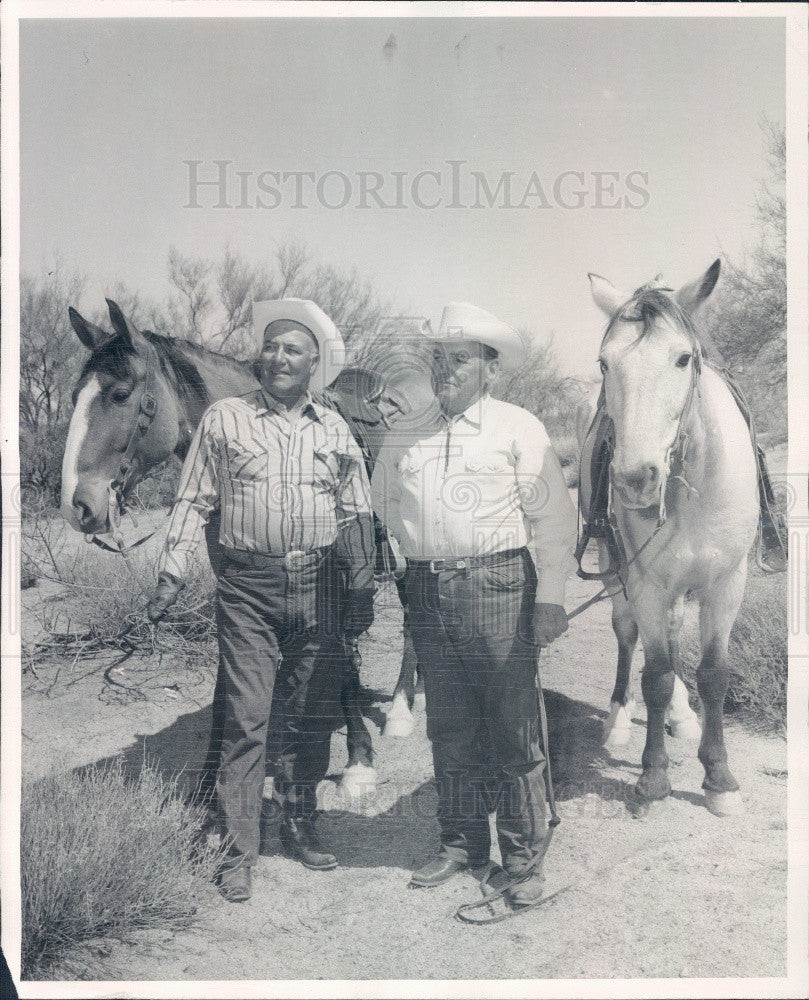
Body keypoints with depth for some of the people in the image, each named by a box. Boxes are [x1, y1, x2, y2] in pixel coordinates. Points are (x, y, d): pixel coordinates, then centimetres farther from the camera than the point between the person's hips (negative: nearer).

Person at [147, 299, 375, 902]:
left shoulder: (334, 429, 8)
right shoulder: (224, 420, 2)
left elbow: (357, 514, 12)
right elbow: (194, 503, 3)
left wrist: (363, 590, 9)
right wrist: (173, 574, -5)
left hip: (320, 587, 3)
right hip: (248, 586, -2)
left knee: (313, 717, 11)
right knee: (245, 719, -3)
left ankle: (301, 825, 28)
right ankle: (238, 853, 7)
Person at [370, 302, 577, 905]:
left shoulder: (518, 428, 4)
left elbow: (553, 518, -1)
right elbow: (381, 506, 22)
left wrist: (551, 598, -9)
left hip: (497, 588, -4)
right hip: (427, 594, 4)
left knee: (512, 729, -1)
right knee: (449, 728, 11)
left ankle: (524, 860, 12)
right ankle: (461, 844, 25)